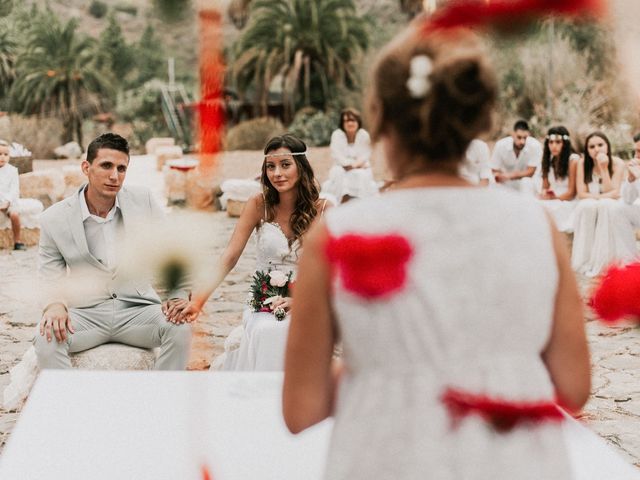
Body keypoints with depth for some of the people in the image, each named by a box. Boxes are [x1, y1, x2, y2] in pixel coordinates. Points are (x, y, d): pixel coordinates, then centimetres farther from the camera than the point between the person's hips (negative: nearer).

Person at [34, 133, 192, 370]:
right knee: (46, 338, -31)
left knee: (180, 330, -28)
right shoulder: (54, 218, -2)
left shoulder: (143, 201, 1)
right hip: (85, 313, -1)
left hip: (136, 309, 1)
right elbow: (51, 279, 3)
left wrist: (178, 295, -11)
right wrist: (55, 304, -20)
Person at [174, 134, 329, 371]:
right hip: (262, 305, 1)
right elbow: (230, 255, -7)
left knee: (282, 332, -32)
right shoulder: (259, 205, -2)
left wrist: (297, 301, -18)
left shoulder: (321, 209, -3)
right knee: (264, 332, -31)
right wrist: (199, 299, -19)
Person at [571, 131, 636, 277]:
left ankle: (607, 261, -33)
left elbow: (613, 193, -20)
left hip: (612, 207, -1)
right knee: (586, 206, -33)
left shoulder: (618, 163, -12)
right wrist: (601, 197, -23)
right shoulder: (583, 163, -8)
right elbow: (581, 194, -11)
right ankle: (586, 261, -30)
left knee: (606, 206, -35)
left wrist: (604, 168, -26)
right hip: (589, 209, 1)